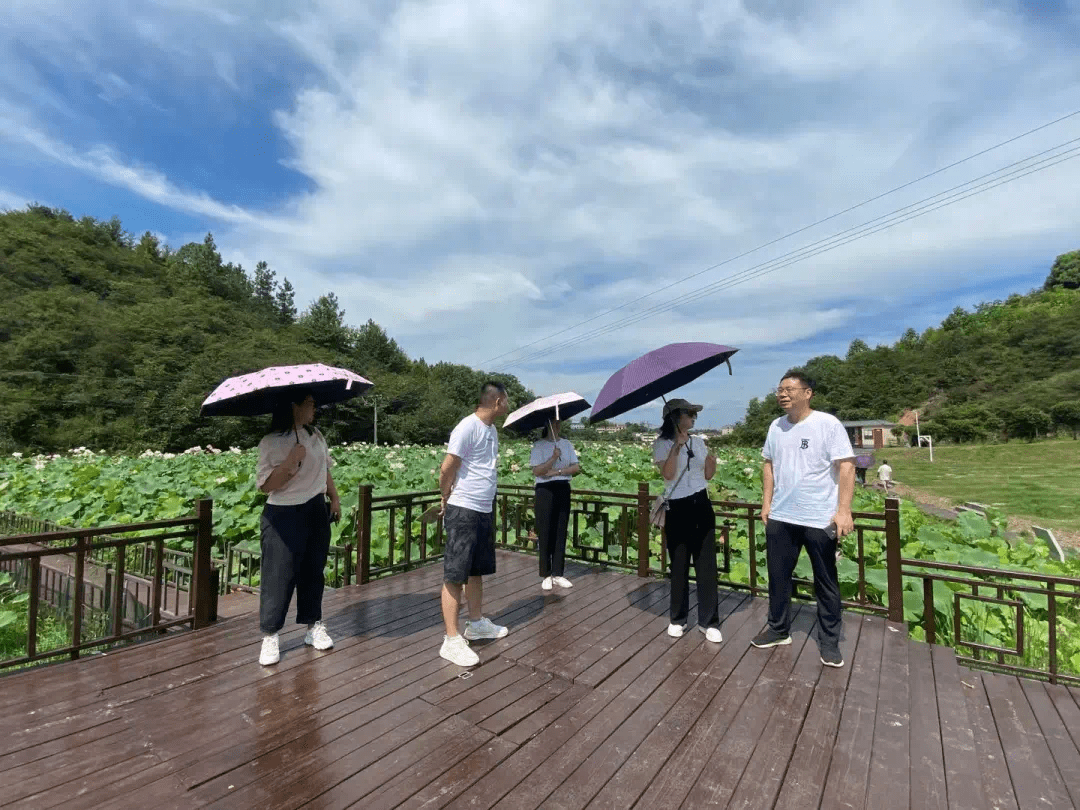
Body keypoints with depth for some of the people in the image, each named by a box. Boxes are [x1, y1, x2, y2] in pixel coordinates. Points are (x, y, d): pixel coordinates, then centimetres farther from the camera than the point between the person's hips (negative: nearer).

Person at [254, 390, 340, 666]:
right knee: (279, 576, 0)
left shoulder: (315, 435, 7)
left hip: (317, 512, 6)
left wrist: (335, 498, 12)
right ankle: (269, 636, 16)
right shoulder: (271, 443, -12)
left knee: (314, 571, 14)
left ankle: (314, 626, 27)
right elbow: (266, 485, -15)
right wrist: (291, 461, -26)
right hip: (284, 516, -6)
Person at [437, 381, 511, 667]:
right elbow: (446, 470, -14)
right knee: (455, 575, -1)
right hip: (463, 512, -8)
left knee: (477, 570, 18)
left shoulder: (492, 430, 12)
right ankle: (452, 640, 7)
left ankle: (476, 623, 33)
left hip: (484, 511, 9)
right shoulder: (468, 427, -16)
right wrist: (448, 501, 0)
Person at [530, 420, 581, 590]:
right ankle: (545, 575, 8)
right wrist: (554, 458, -20)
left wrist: (557, 471, -9)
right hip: (545, 490, -4)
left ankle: (558, 574, 14)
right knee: (545, 532, -2)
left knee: (561, 531, 5)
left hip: (563, 489, 4)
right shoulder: (539, 445, 0)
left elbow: (576, 468, 3)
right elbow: (536, 471, -10)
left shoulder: (567, 444, 11)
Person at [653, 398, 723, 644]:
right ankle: (677, 619, 22)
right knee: (679, 566, 5)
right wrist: (677, 445, -20)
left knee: (707, 565, 4)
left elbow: (708, 475, 10)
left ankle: (708, 622, 14)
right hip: (678, 509, -4)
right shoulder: (662, 444, -4)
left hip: (702, 506, 4)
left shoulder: (698, 441, 9)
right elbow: (668, 474, -18)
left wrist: (712, 461, -10)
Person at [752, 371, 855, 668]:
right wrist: (766, 502, 8)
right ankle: (779, 629, 33)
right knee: (778, 576, 15)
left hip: (820, 520, -5)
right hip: (780, 518, 5)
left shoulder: (828, 424, -11)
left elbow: (846, 467, -13)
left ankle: (829, 642, 27)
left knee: (826, 583, 11)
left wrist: (843, 510, -19)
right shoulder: (776, 427, 6)